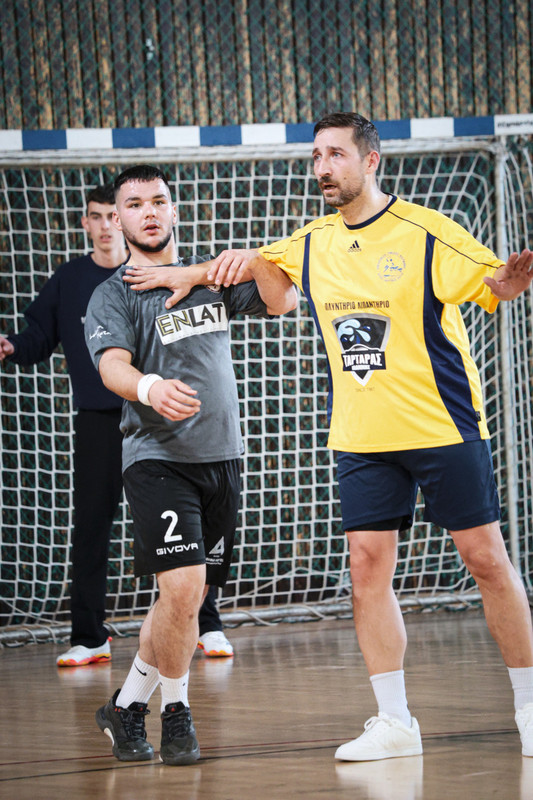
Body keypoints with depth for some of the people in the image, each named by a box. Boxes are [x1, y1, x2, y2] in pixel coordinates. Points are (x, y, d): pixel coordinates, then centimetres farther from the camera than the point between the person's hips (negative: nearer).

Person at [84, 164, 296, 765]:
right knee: (182, 586, -19)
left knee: (185, 597, 8)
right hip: (156, 457, -5)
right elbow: (112, 366, -19)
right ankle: (175, 715, -1)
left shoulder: (210, 275, 14)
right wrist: (149, 388, -41)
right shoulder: (113, 296, -2)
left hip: (221, 456, 5)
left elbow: (282, 302, 7)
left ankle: (127, 705, 26)